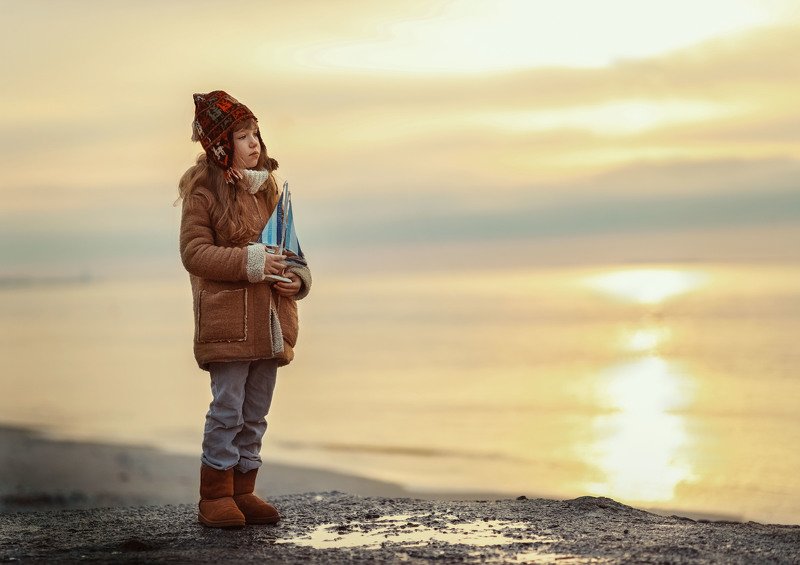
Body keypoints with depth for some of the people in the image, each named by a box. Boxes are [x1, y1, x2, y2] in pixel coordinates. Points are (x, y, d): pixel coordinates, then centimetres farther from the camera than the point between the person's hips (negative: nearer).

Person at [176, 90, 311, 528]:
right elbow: (194, 252, -10)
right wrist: (250, 262, -19)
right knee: (227, 409, -5)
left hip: (270, 321, 6)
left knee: (255, 413, 10)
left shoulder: (268, 187, 14)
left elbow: (288, 245, 19)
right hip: (227, 322, -6)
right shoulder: (204, 190, -5)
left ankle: (243, 490, 19)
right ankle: (215, 496, 4)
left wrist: (297, 277, -2)